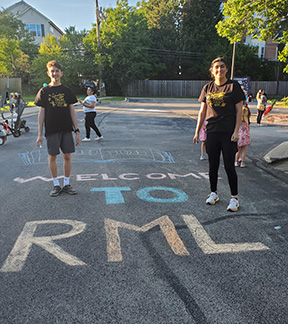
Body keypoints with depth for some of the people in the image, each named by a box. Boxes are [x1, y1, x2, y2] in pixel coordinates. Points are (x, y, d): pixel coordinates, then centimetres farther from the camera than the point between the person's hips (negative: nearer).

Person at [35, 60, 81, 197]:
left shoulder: (67, 91, 7)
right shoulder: (44, 91, 3)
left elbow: (72, 111, 7)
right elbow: (41, 113, 2)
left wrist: (77, 131, 2)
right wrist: (39, 134, -2)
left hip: (66, 129, 1)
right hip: (51, 130, -1)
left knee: (67, 156, 3)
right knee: (52, 156, 3)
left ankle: (66, 184, 16)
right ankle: (56, 185, 16)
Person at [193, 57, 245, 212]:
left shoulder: (233, 86, -2)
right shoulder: (207, 88, 8)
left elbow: (239, 111, -3)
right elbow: (202, 112, 11)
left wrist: (236, 131, -10)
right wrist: (197, 132, 9)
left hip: (228, 132, -3)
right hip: (212, 131, 4)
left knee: (229, 166, -2)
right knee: (213, 165, 11)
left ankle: (234, 198, 11)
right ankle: (213, 193, 27)